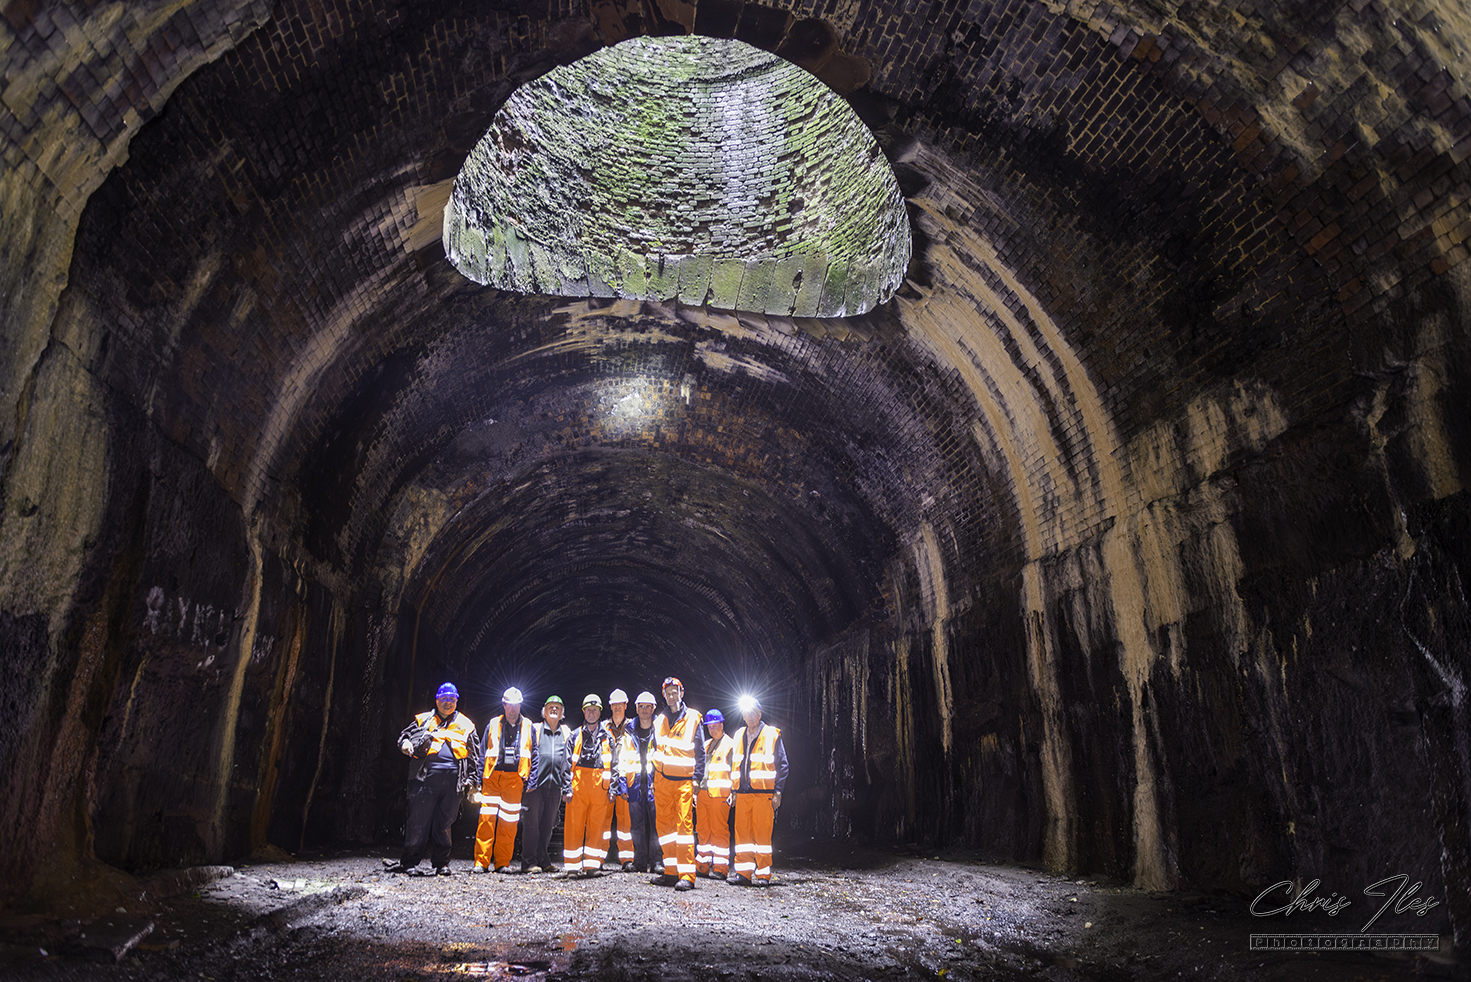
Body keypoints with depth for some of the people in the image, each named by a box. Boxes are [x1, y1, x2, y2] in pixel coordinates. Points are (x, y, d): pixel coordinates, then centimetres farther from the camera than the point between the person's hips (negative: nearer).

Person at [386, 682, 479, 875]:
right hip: (426, 777, -1)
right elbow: (405, 735, 14)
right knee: (419, 819, -4)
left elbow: (474, 756, 18)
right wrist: (405, 744, -10)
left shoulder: (466, 725, 17)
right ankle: (409, 862, 4)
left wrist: (470, 779, 9)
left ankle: (441, 863, 13)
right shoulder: (423, 720, 15)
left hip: (453, 779, 1)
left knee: (445, 821, 4)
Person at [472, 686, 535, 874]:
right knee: (486, 818, -8)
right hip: (492, 777, 0)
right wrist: (479, 778, 2)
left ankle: (502, 863, 8)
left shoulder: (528, 727, 11)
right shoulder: (493, 725, 11)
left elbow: (534, 754, 9)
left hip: (515, 779, 0)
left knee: (509, 821, 0)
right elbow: (483, 752, 10)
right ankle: (481, 862, -2)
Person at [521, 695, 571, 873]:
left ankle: (542, 860, 20)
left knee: (548, 825, 10)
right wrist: (528, 781, -9)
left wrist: (567, 788, 7)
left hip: (555, 787, 4)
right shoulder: (535, 731, 3)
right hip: (536, 786, -3)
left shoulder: (566, 734, 13)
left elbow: (569, 762, 12)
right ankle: (529, 862, 5)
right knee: (532, 824, -2)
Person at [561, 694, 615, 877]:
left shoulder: (607, 737, 12)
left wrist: (612, 789, 2)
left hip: (600, 787, 1)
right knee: (574, 825, -3)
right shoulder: (576, 735, 11)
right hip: (578, 786, 0)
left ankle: (591, 864, 9)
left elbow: (613, 765, 10)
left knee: (597, 826, 1)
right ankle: (572, 866, 4)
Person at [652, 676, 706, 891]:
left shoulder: (692, 718, -1)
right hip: (662, 780, 5)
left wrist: (697, 777, -9)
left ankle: (687, 876, -12)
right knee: (665, 824, 6)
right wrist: (654, 777, 14)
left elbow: (700, 751, -1)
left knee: (684, 824, -11)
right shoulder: (660, 720, 12)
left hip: (684, 780, -5)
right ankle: (671, 871, 14)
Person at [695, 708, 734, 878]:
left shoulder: (730, 745, -1)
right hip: (703, 793, 7)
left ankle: (720, 868, -1)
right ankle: (703, 866, 16)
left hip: (720, 794, -7)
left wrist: (733, 793, -11)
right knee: (702, 830, 8)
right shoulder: (705, 745, 20)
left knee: (719, 831, -6)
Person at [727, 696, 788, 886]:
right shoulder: (739, 736, 15)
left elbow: (782, 764, -1)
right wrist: (733, 791, 15)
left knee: (762, 832, -3)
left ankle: (763, 874, 4)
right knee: (742, 832, 4)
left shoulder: (772, 735, 0)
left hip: (763, 792, -5)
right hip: (743, 792, 5)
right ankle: (743, 872, 10)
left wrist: (778, 791, -6)